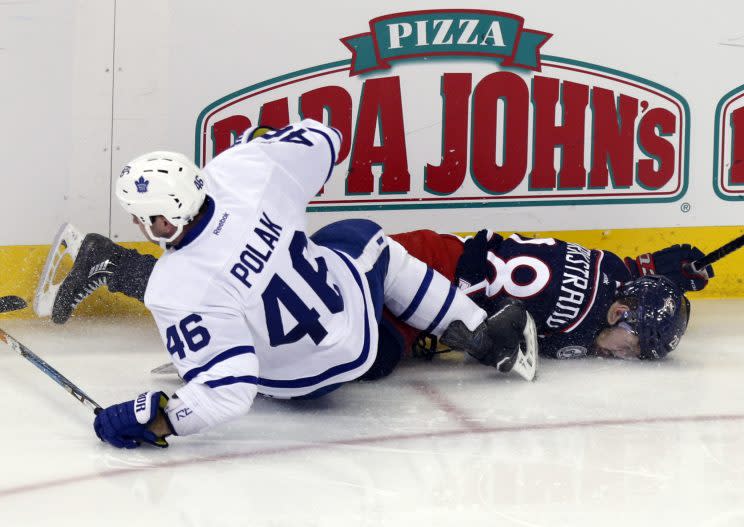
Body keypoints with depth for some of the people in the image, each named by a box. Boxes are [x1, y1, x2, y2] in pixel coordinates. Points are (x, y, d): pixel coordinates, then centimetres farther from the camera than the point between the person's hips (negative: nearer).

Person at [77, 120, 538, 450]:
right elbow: (320, 139, -5)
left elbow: (227, 391, -36)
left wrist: (152, 418, -28)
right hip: (354, 304, 4)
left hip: (307, 379, -3)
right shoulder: (241, 170, -25)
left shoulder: (177, 295, -36)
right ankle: (482, 335, 37)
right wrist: (258, 138, 13)